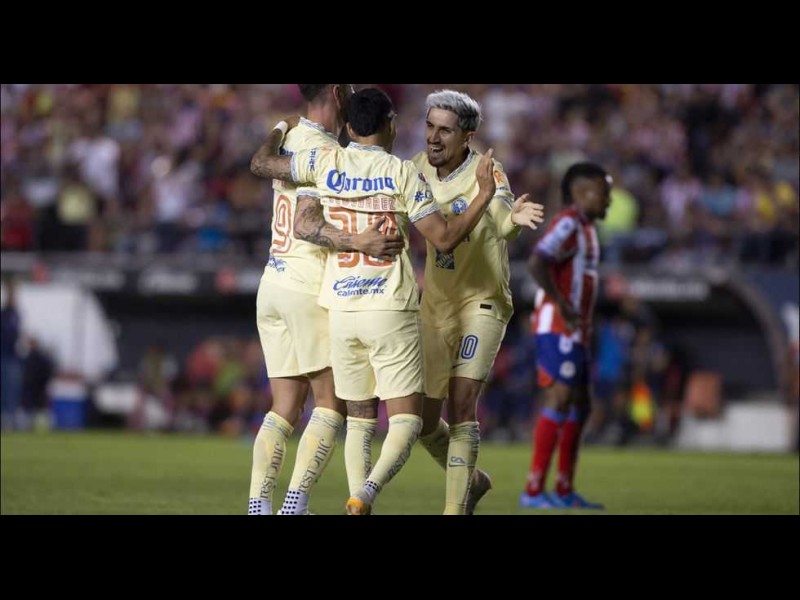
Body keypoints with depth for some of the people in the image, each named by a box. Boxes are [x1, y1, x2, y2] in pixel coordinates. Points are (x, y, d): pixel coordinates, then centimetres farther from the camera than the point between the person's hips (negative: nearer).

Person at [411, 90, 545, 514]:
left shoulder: (487, 175, -20)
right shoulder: (421, 167, -3)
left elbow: (500, 219, -40)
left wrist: (513, 219, -63)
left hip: (481, 303, -6)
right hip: (435, 307, 6)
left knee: (461, 401, -23)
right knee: (424, 421, 8)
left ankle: (456, 509, -19)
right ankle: (472, 481, 35)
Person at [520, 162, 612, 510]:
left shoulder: (585, 228, 19)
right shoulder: (568, 224, -12)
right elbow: (538, 263, -25)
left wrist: (583, 325, 16)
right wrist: (562, 305, -24)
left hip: (575, 333, 10)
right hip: (558, 330, -10)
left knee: (579, 406, 12)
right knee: (559, 400, -13)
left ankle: (565, 491, 16)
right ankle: (534, 491, -14)